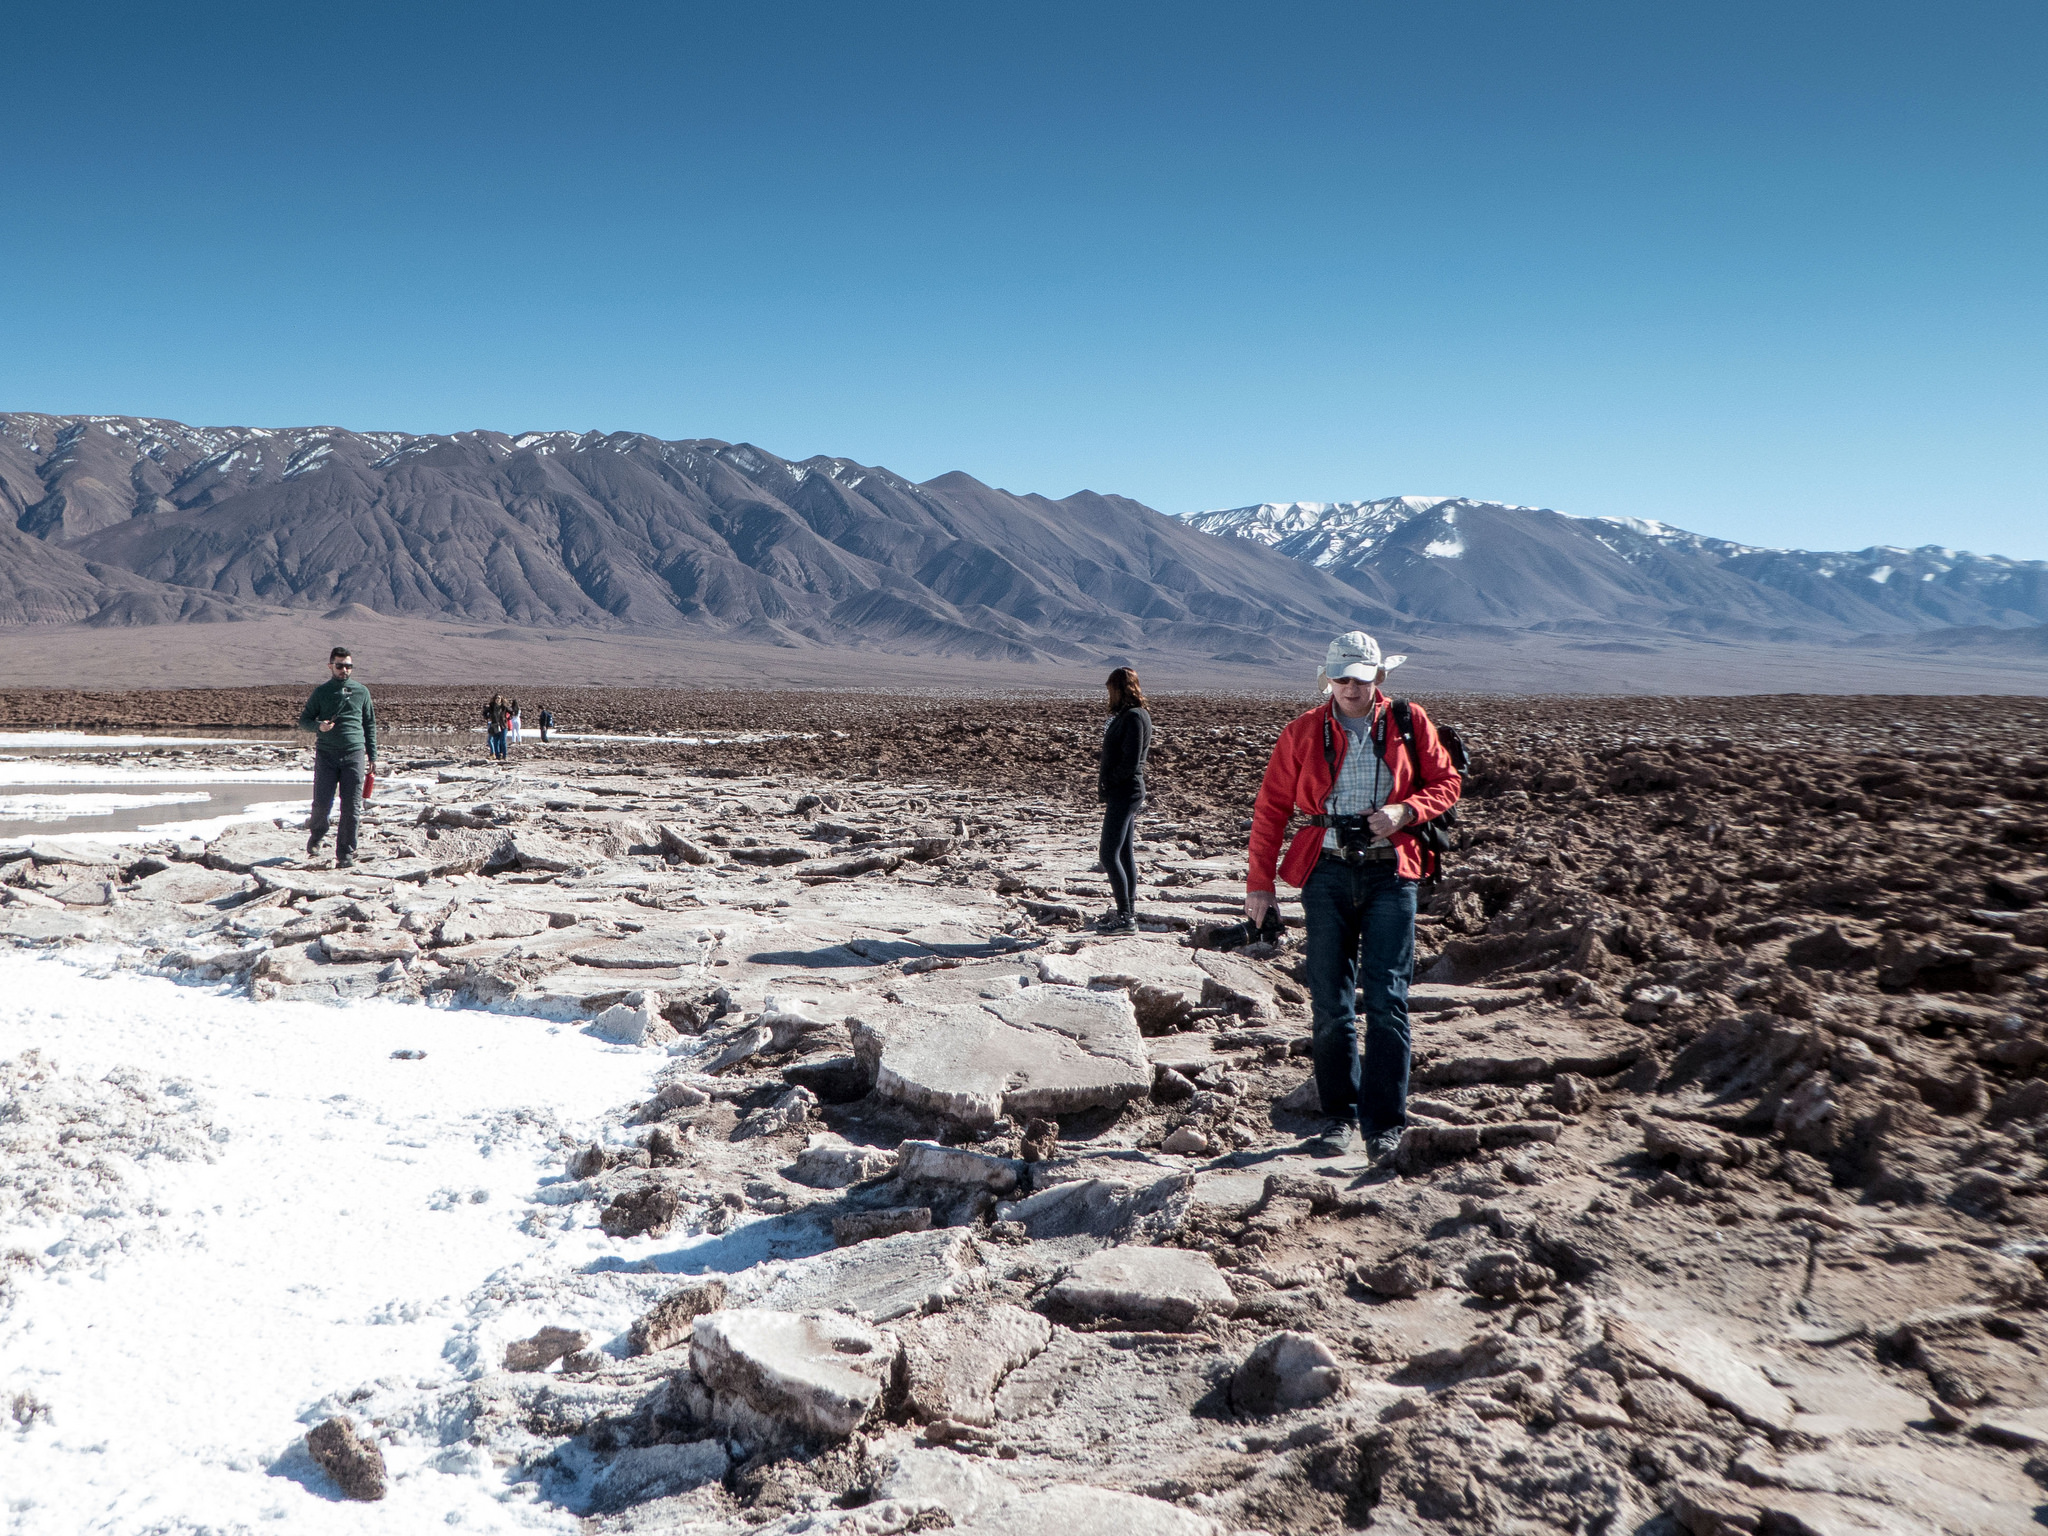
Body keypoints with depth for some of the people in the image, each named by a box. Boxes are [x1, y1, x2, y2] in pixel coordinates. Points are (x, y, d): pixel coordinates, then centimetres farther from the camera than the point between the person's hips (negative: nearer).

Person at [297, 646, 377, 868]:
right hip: (326, 754, -1)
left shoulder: (361, 692, 10)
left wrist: (372, 755, 11)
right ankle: (316, 836, 27)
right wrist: (319, 726, -12)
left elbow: (370, 725, 16)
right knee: (322, 802, -3)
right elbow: (303, 720, 11)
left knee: (351, 807, -2)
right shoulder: (320, 692, 7)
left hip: (354, 754, 1)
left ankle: (345, 853, 5)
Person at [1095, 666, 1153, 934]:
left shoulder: (1133, 717, -16)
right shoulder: (1127, 715, 14)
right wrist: (1105, 772, 4)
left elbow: (1130, 762, -21)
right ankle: (1127, 912, 20)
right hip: (1125, 793, 10)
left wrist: (1108, 781, -10)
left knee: (1109, 855, -9)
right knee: (1125, 854, 14)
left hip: (1124, 792, -10)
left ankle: (1126, 917, -8)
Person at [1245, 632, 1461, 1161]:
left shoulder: (1409, 722, 4)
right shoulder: (1302, 732, 3)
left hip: (1390, 874, -1)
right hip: (1328, 874, 1)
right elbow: (1271, 807, 5)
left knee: (1386, 1000, -5)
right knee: (1330, 1004, 4)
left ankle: (1384, 1124, 1)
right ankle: (1339, 1117, 15)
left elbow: (1445, 783, 9)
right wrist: (1259, 882, 2)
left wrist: (1405, 811, -12)